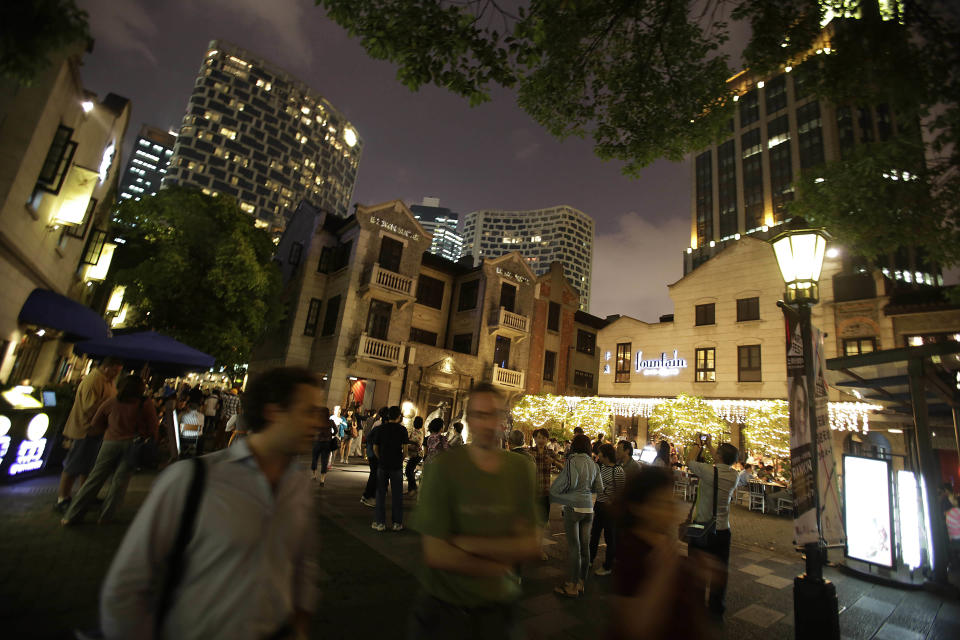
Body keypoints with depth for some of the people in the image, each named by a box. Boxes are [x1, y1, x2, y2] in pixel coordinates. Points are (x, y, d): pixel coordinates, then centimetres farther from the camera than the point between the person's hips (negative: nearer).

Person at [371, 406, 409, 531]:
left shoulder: (380, 428, -1)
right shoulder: (402, 429, -7)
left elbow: (375, 448, 2)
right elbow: (405, 448, -7)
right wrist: (401, 459, 8)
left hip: (382, 465, 2)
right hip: (396, 466, -1)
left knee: (381, 494, 11)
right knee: (397, 495, 9)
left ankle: (380, 522, 15)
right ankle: (397, 523, 15)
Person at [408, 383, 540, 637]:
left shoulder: (520, 469, -10)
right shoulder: (444, 467, -20)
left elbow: (531, 545, -10)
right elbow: (436, 554, -19)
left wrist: (469, 544, -21)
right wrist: (500, 567, -13)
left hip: (499, 608, 3)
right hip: (444, 607, -2)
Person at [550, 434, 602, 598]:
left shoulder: (573, 460, -12)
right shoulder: (593, 464, 8)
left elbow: (569, 481, -19)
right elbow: (599, 488, 12)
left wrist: (553, 491, -3)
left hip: (573, 506, -6)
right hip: (588, 507, 6)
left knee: (573, 546, 1)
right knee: (585, 545, 11)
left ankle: (571, 587, 10)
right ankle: (580, 584, 23)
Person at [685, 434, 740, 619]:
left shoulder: (708, 471, -22)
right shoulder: (734, 475, -7)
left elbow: (689, 461, -3)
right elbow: (724, 462, 15)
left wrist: (697, 445, 11)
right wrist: (709, 446, 22)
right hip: (722, 530, 4)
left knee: (698, 569, 11)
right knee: (719, 572, 16)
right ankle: (717, 610, 29)